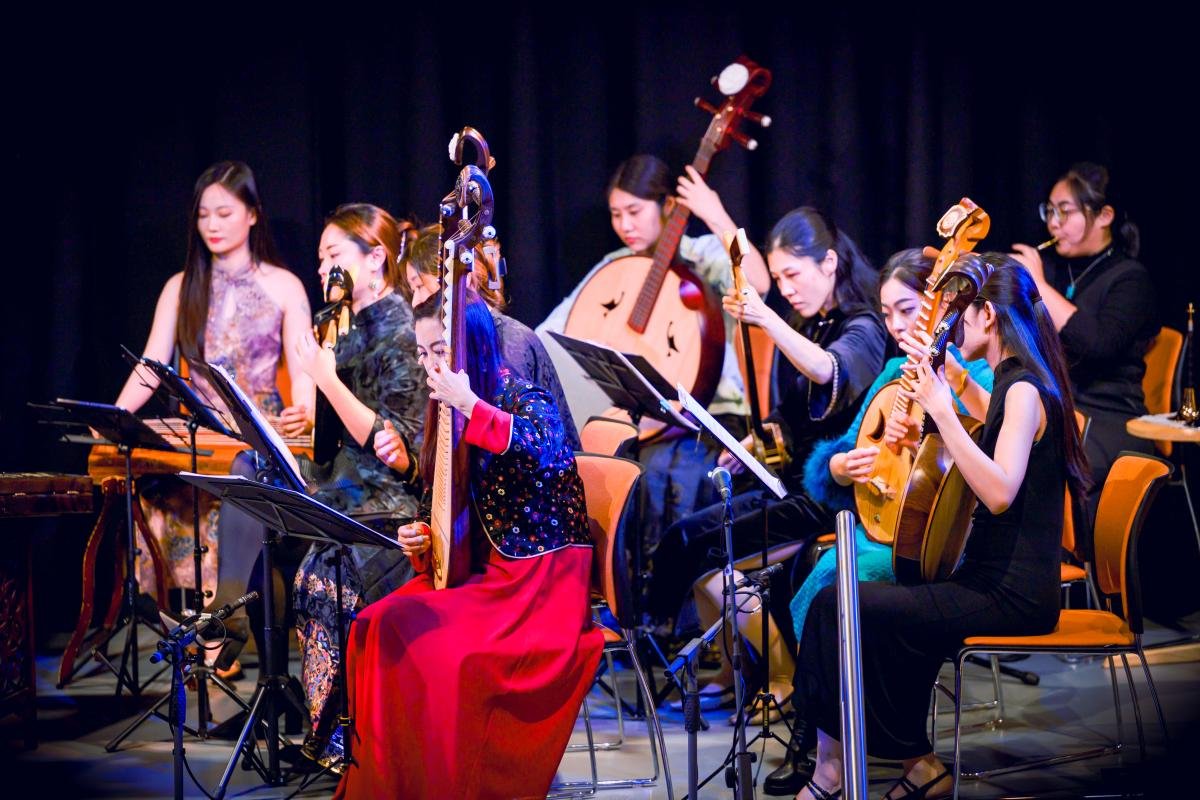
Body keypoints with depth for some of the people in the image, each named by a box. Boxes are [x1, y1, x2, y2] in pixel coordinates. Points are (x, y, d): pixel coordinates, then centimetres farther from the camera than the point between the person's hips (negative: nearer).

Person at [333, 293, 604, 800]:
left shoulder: (526, 399, -7)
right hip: (480, 570, 7)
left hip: (542, 579, -7)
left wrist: (471, 406, -33)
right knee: (380, 627, -17)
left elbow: (549, 451, -31)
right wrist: (421, 541, -2)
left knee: (447, 648, -30)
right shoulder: (448, 418, 12)